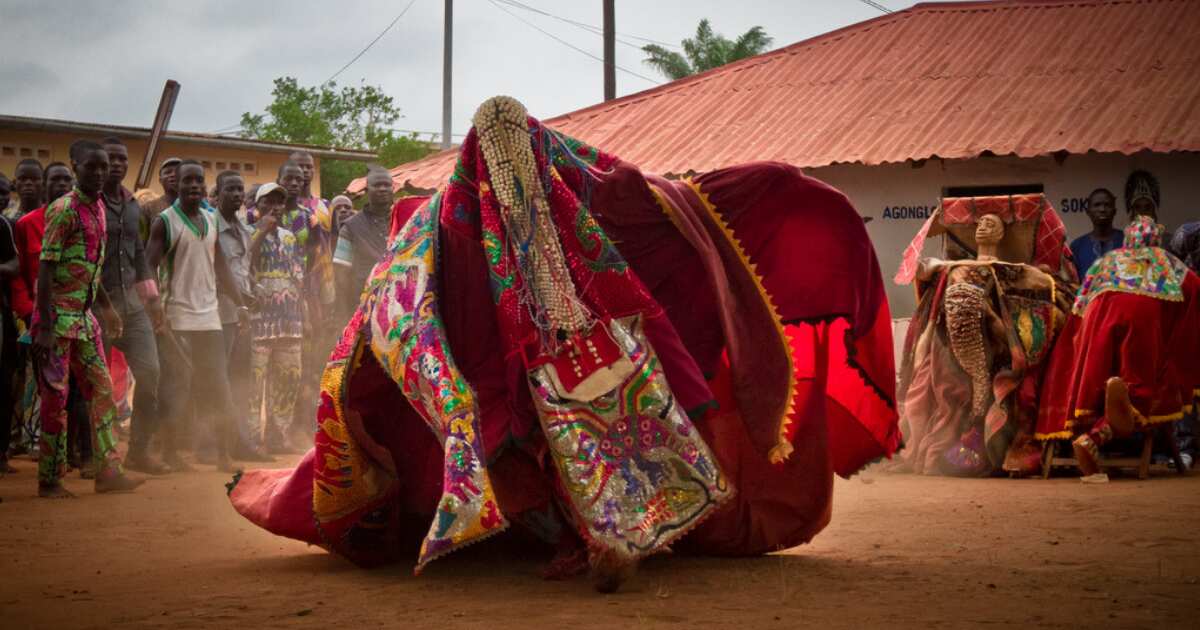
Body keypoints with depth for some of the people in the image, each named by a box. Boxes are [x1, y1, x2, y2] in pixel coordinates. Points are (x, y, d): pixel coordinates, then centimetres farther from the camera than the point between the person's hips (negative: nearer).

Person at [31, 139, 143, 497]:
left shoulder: (97, 207, 11)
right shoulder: (64, 209, -14)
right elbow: (46, 269, -17)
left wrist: (107, 307, 23)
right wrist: (45, 328, -21)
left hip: (84, 316, 8)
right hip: (58, 316, -8)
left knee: (102, 389, 7)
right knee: (56, 397, -3)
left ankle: (107, 471, 11)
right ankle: (49, 480, 5)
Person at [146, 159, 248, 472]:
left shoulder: (211, 220, 13)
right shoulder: (165, 222, -5)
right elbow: (149, 269, -9)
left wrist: (239, 303, 10)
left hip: (209, 315, 6)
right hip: (178, 318, -6)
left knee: (219, 387, 6)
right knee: (178, 387, -3)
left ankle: (223, 454, 12)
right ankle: (170, 452, 6)